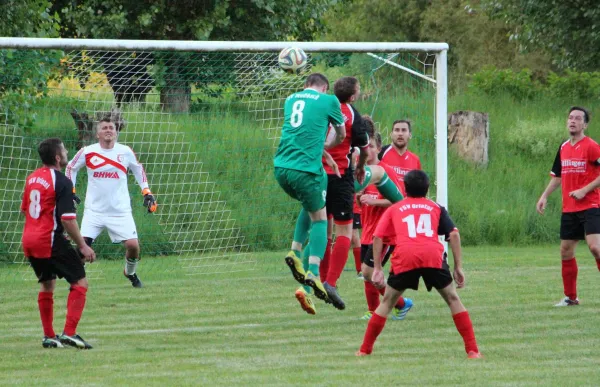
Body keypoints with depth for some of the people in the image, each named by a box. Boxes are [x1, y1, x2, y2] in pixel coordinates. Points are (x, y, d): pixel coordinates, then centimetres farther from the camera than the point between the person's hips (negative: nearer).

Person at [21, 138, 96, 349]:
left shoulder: (33, 177, 11)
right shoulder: (62, 182, -14)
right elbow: (67, 219, -19)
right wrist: (83, 246, -12)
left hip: (29, 240, 8)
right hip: (51, 240, -8)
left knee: (47, 284, 21)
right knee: (80, 283, -1)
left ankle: (49, 336, 22)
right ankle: (69, 333, -11)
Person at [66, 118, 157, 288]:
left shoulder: (125, 152, 0)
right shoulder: (87, 152, -3)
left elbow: (138, 169, 18)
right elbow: (71, 168, 14)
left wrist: (147, 192, 12)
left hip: (120, 211, 1)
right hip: (94, 211, -1)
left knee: (133, 245, -8)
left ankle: (130, 272, 22)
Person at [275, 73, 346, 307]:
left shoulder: (291, 99, 19)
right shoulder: (329, 101, 5)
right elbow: (341, 135, 20)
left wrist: (320, 149, 37)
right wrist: (327, 146, 39)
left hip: (281, 167, 5)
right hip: (306, 169, -5)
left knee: (312, 206, 28)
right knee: (319, 217, 8)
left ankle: (295, 252, 12)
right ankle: (314, 272, -7)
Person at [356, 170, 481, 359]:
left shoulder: (394, 209, 27)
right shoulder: (436, 207, 26)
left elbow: (377, 237, 17)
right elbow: (453, 233, 13)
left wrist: (377, 269, 17)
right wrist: (458, 267, 13)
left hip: (404, 257, 0)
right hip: (433, 254, 0)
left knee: (388, 302, 17)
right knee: (453, 299, 13)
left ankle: (365, 349, 17)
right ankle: (472, 349, 6)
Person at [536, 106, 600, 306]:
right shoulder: (564, 148, 12)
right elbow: (557, 176, 24)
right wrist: (544, 196, 15)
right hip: (569, 209, 7)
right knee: (566, 252, 8)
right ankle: (570, 297, 19)